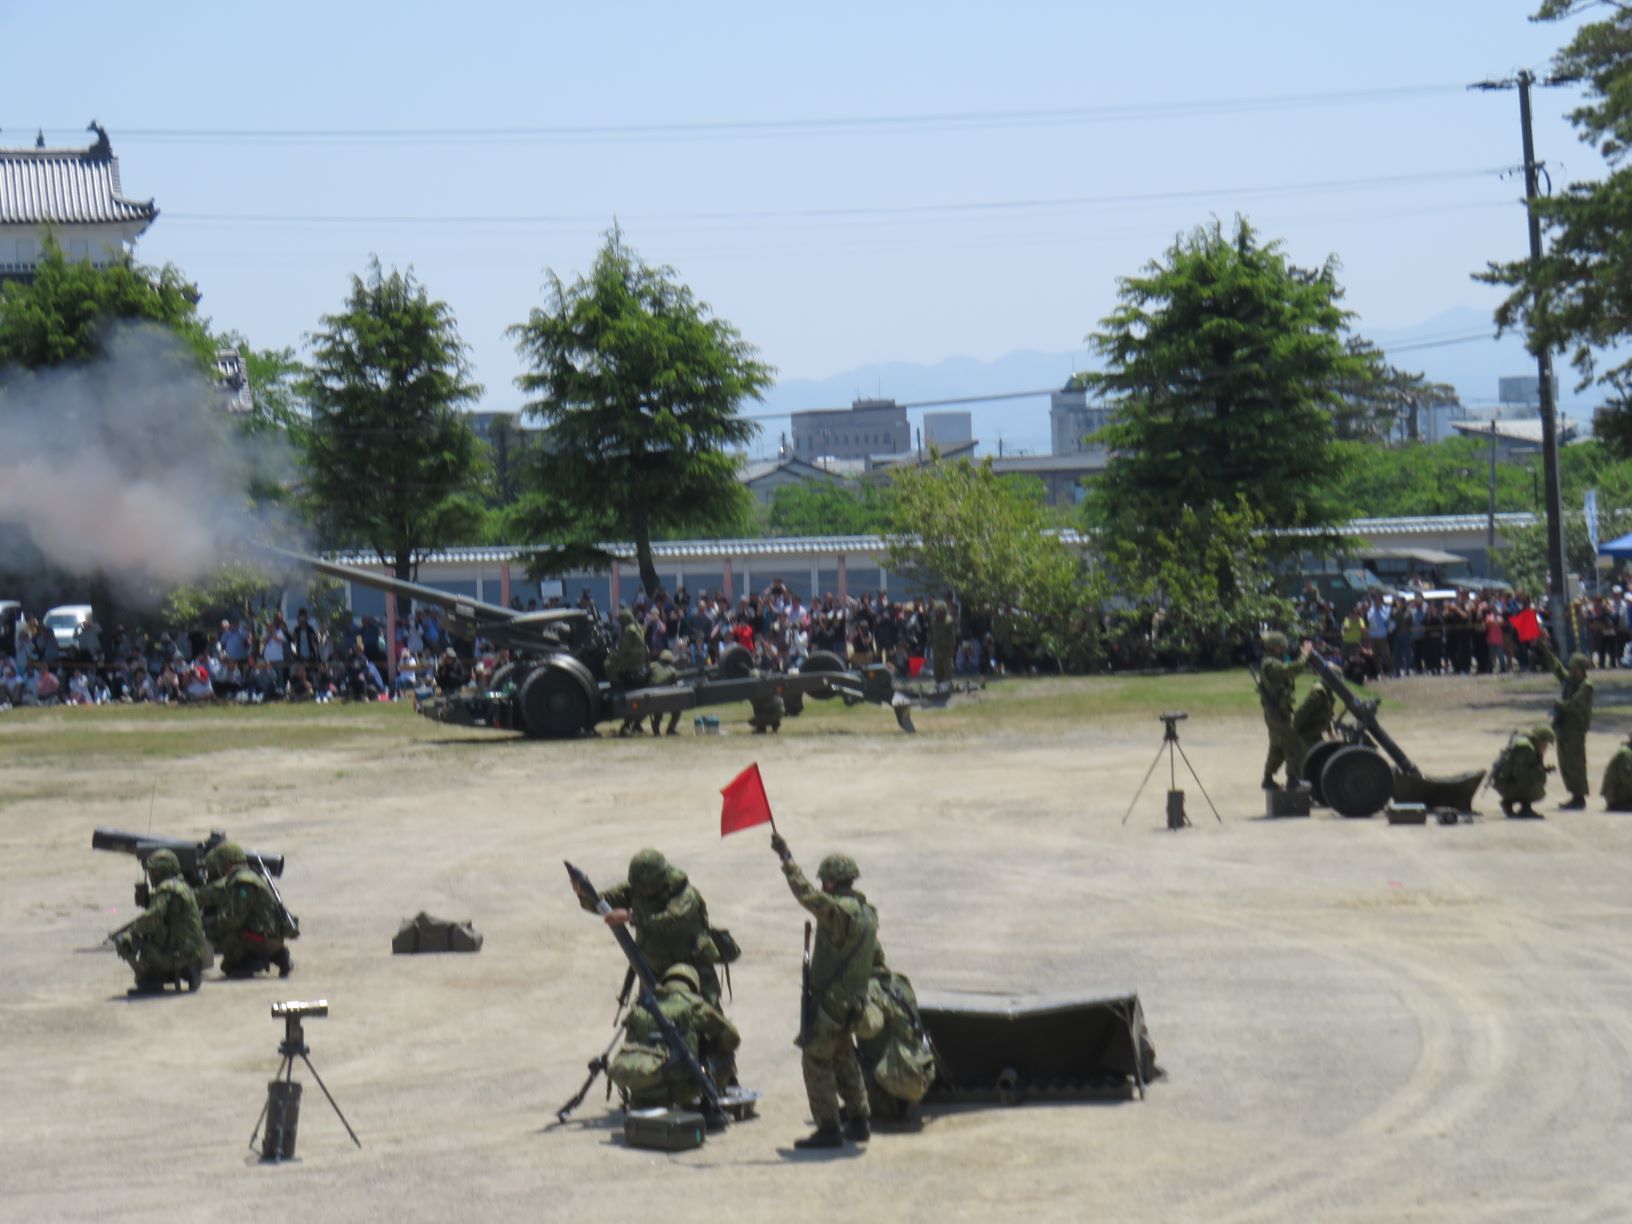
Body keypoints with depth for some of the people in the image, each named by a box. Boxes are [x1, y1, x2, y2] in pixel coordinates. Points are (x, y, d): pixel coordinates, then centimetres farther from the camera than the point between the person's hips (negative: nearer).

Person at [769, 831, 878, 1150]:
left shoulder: (840, 910, -20)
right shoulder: (867, 912, 9)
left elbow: (807, 894, -28)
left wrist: (786, 857, -21)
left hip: (830, 999, -9)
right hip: (854, 1000, 9)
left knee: (816, 1061, -3)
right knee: (844, 1059, 20)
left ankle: (828, 1129, -5)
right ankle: (859, 1123, 25)